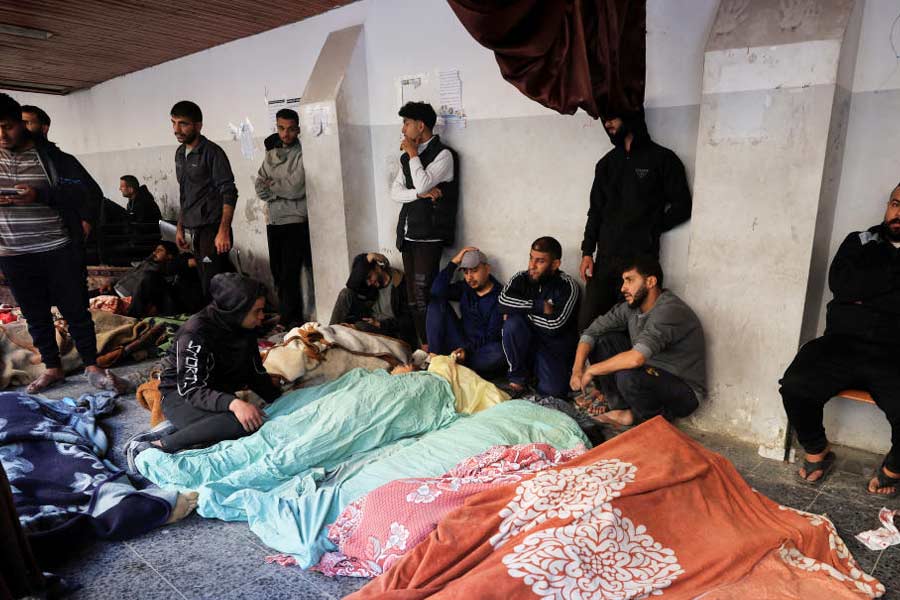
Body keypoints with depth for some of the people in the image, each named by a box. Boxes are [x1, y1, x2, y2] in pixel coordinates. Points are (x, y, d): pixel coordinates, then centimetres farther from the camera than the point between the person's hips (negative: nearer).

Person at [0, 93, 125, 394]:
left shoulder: (50, 155, -2)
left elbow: (80, 193, -7)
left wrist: (39, 195, -24)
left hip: (59, 250, -3)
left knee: (76, 310, 4)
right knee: (35, 315, 12)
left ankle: (92, 367, 16)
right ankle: (52, 368, 27)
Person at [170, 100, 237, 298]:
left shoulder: (212, 152, -9)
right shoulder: (180, 154, 15)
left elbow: (229, 194, -15)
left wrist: (223, 231, -22)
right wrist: (180, 228, 20)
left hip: (212, 230, -7)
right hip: (195, 230, 7)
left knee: (212, 287, -9)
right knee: (204, 284, 8)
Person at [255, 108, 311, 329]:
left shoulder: (304, 154, -5)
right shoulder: (271, 155, 14)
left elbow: (297, 187, -15)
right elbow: (260, 189, 7)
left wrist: (272, 185, -1)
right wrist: (285, 192, -10)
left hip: (296, 222, -6)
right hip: (273, 222, 6)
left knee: (290, 274, -7)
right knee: (278, 272, 10)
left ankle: (290, 319, 3)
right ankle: (288, 316, 22)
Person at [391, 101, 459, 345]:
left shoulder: (443, 154, -6)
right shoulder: (407, 157, 17)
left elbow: (422, 184, -19)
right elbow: (395, 192, 10)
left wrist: (413, 154, -7)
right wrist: (420, 194, -8)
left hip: (429, 235, -7)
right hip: (408, 233, 8)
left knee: (423, 295, -11)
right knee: (413, 296, 9)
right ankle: (423, 343, 19)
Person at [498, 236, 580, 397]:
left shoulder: (568, 287, -11)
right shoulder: (521, 278, 0)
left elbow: (554, 325, -23)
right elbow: (503, 301, -21)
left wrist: (523, 311, -14)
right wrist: (541, 306, -21)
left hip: (555, 350, -2)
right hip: (525, 345, 3)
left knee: (552, 390, -27)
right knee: (513, 323, -28)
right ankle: (517, 379, -11)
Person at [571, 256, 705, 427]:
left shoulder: (670, 311, -28)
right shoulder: (631, 306, -3)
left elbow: (636, 358, -39)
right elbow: (592, 331, -1)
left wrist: (592, 370, -26)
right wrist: (577, 369, -15)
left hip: (683, 392, -7)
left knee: (627, 375, -36)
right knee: (602, 340, -5)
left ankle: (658, 417, -5)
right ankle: (619, 407, -2)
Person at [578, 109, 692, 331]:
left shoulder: (662, 159, 2)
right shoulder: (606, 163, 18)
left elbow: (682, 207, 1)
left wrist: (649, 230, 0)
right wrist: (587, 252, 7)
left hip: (641, 259, -4)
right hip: (605, 259, 5)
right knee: (587, 323, -1)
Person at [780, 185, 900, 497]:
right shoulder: (860, 241, 17)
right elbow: (840, 283, -2)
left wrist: (864, 295, -6)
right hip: (842, 344, 1)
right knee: (795, 386, -25)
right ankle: (817, 451, 5)